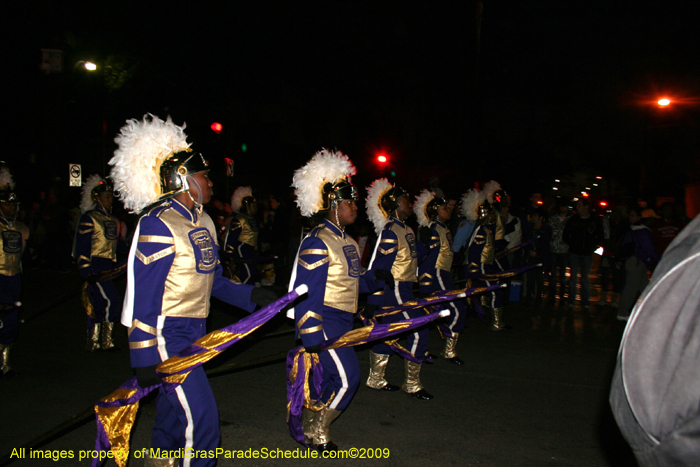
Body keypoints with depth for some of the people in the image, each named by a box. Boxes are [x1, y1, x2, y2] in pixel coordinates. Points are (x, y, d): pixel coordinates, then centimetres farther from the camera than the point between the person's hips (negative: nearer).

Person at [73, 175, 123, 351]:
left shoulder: (112, 220, 17)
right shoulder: (89, 218, -6)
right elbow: (82, 247, -11)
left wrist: (115, 266, 15)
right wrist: (86, 271, -16)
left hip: (107, 267, 7)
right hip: (94, 266, -7)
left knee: (98, 304, 11)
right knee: (111, 301, -14)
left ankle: (93, 342, 18)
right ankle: (106, 341, -4)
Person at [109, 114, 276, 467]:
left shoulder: (203, 222, 9)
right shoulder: (158, 225, -18)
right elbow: (143, 295, -19)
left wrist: (250, 296, 1)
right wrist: (144, 358, -19)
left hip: (193, 334, 9)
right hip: (165, 336, -9)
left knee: (174, 413, 21)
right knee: (201, 422, -10)